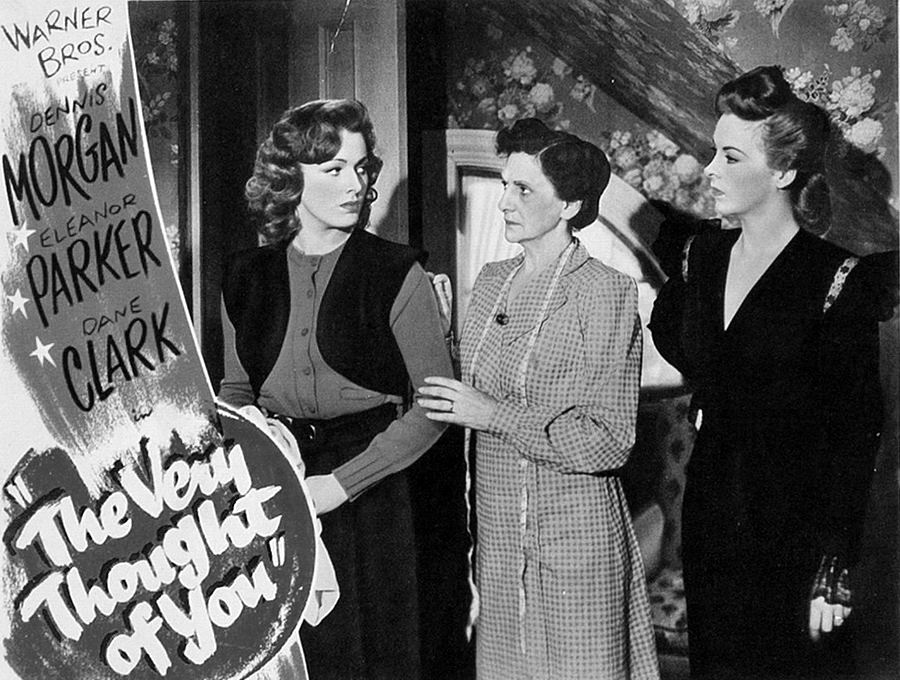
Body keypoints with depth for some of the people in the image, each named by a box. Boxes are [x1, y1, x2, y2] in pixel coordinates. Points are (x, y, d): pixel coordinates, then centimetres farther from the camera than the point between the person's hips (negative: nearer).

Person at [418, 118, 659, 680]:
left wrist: (496, 416, -18)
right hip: (497, 537, 6)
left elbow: (610, 442, -15)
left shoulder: (607, 292, -12)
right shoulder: (492, 281, 8)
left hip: (574, 540, -6)